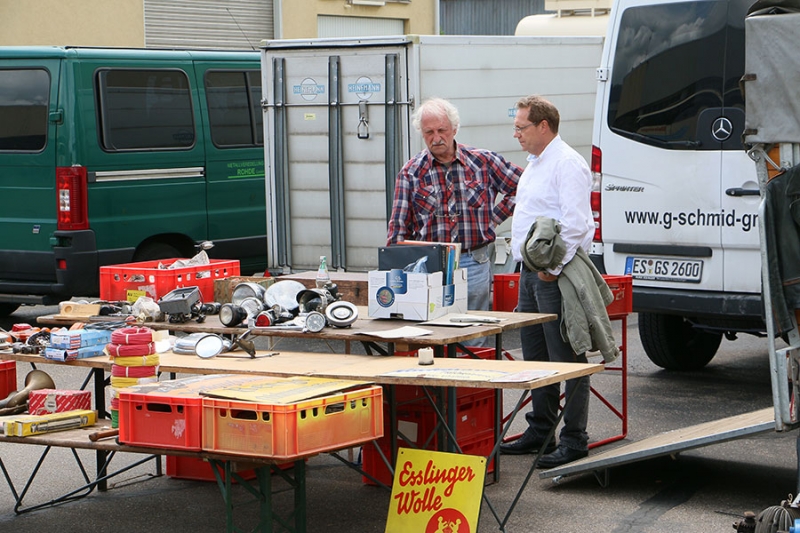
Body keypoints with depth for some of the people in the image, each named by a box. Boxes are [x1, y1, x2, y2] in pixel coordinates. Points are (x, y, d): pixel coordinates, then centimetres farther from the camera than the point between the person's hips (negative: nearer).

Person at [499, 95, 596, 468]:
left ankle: (574, 438, -2)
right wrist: (529, 264, 19)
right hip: (531, 272, 11)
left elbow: (575, 222, -22)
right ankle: (540, 431, 24)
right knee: (535, 357, 15)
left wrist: (553, 268, -20)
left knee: (566, 359, -6)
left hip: (554, 276, -11)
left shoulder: (566, 164, -14)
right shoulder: (535, 164, 19)